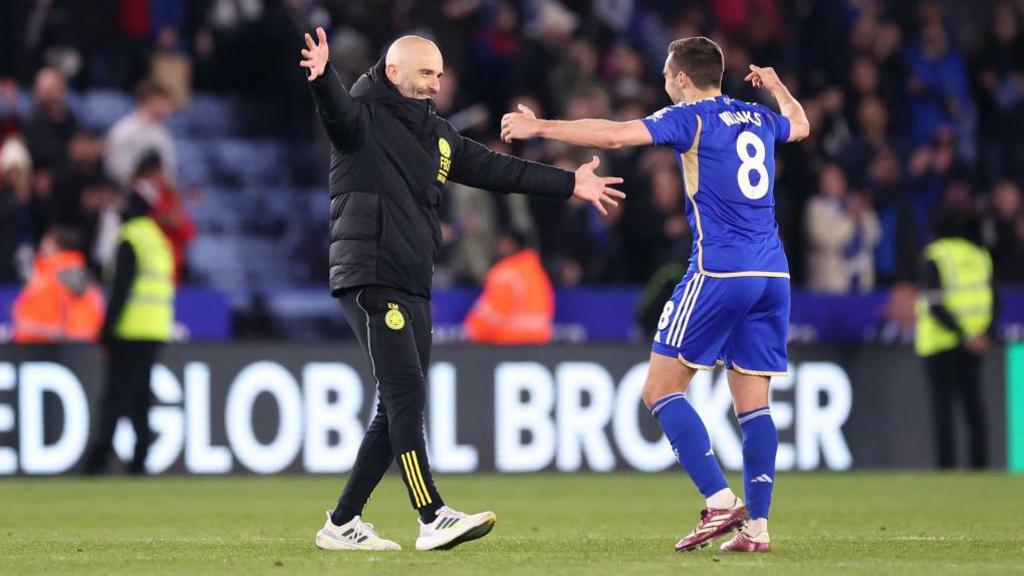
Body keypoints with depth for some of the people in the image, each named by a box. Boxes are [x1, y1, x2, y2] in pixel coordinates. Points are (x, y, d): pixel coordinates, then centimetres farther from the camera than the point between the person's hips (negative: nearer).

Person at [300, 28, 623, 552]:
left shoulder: (436, 134, 19)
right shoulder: (365, 117, -4)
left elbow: (496, 170, 25)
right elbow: (337, 110, -27)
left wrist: (569, 185, 27)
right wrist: (322, 76, -50)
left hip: (414, 291, 9)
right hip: (371, 282, -9)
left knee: (397, 410, 8)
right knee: (406, 394, -16)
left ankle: (342, 523, 15)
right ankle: (433, 518, -21)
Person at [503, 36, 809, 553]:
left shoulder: (690, 118, -3)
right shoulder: (757, 119, 17)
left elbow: (614, 135, -14)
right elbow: (799, 125, 41)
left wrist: (538, 127, -6)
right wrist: (776, 87, 59)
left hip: (719, 273, -7)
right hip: (772, 273, 7)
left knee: (660, 389, 0)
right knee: (752, 401, 7)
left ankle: (720, 500, -13)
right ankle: (757, 526, 0)